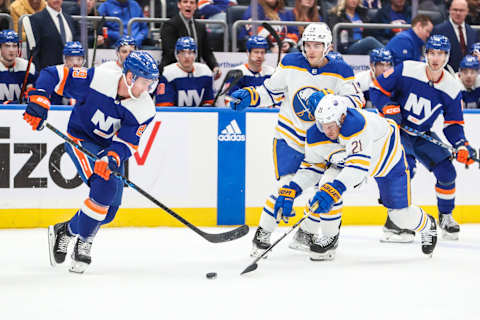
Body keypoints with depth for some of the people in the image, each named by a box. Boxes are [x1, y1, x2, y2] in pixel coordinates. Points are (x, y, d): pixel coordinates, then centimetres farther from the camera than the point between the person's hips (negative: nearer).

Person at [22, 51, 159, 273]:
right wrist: (39, 100, -32)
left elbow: (126, 142, -21)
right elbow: (52, 75, -19)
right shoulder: (98, 79, -26)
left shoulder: (144, 110, -16)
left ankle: (67, 230, 17)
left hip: (112, 148, 5)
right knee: (105, 186, -25)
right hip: (81, 139, -5)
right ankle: (82, 240, -11)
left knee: (109, 208, -3)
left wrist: (113, 157, -42)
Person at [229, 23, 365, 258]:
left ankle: (306, 234, 21)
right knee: (287, 187, -15)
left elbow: (356, 100, -16)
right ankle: (262, 235, -2)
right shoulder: (290, 64, -4)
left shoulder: (340, 72, -7)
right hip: (290, 135, -2)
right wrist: (249, 96, -10)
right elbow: (271, 91, 6)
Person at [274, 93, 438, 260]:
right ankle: (330, 237, -4)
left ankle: (427, 225, 38)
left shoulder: (356, 124, -46)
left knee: (401, 215, 2)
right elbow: (311, 166, -8)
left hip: (387, 157, -4)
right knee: (329, 184, -24)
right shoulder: (315, 136, -25)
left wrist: (334, 189, -65)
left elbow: (358, 165, -54)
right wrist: (290, 191, -20)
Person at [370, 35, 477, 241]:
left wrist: (462, 146, -15)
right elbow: (377, 89, -8)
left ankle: (445, 216, 18)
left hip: (423, 135, 4)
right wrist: (389, 108, -24)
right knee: (405, 168, -25)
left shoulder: (452, 87, -8)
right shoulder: (406, 71, -18)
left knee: (446, 171, -6)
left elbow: (453, 124, 0)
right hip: (396, 129, -4)